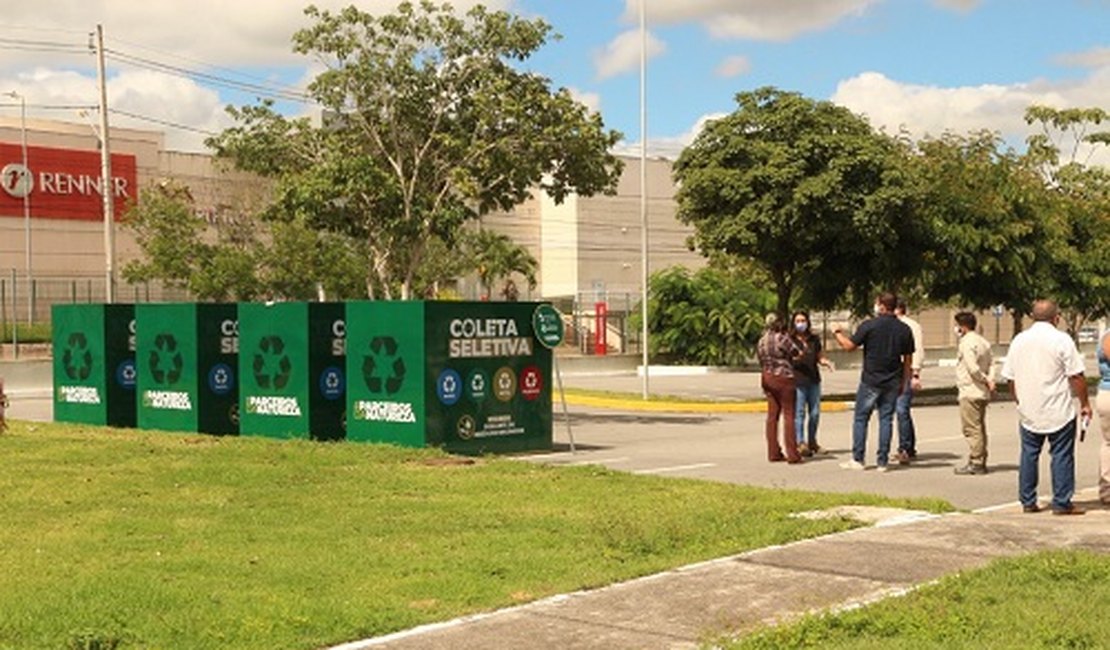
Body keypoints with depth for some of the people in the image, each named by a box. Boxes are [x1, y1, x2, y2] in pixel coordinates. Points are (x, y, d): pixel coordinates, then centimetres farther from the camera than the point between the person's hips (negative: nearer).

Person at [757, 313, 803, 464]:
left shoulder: (762, 341, 8)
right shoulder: (782, 338, -14)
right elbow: (795, 353, -3)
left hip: (767, 378, 7)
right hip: (783, 378, -7)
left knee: (772, 415, 10)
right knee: (788, 415, -3)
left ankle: (773, 453, 11)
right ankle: (792, 455, -4)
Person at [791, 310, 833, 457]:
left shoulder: (814, 339, 13)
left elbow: (820, 357, 18)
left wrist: (826, 362, -3)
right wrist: (794, 358, -22)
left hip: (814, 380, 5)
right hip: (797, 380, -5)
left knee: (815, 412, 8)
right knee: (799, 412, -7)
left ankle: (812, 441, 22)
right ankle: (800, 443, -3)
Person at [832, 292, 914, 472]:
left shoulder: (869, 325, -10)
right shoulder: (904, 329, 4)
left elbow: (849, 346, -5)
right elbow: (908, 359, 8)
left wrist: (838, 333, 13)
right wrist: (903, 382, 16)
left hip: (871, 381, -4)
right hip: (892, 383, 4)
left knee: (861, 418, 6)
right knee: (886, 419, 7)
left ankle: (857, 460, 5)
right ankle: (882, 462, 6)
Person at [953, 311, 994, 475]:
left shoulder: (967, 343, -14)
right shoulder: (983, 342, 15)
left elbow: (973, 368, -22)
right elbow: (991, 364, 12)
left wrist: (986, 380, -9)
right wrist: (990, 379, -2)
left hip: (970, 392, -10)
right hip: (982, 393, 10)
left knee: (971, 429, -6)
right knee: (979, 428, 14)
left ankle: (975, 463, -6)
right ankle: (980, 462, 18)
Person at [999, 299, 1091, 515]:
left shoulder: (1018, 341, 6)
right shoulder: (1062, 340, -9)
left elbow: (1011, 378, 10)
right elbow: (1076, 377, -10)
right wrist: (1084, 403, 1)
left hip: (1028, 413, 4)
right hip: (1059, 412, -4)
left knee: (1028, 455, 11)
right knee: (1061, 455, 2)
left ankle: (1028, 501, 14)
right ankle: (1061, 503, 3)